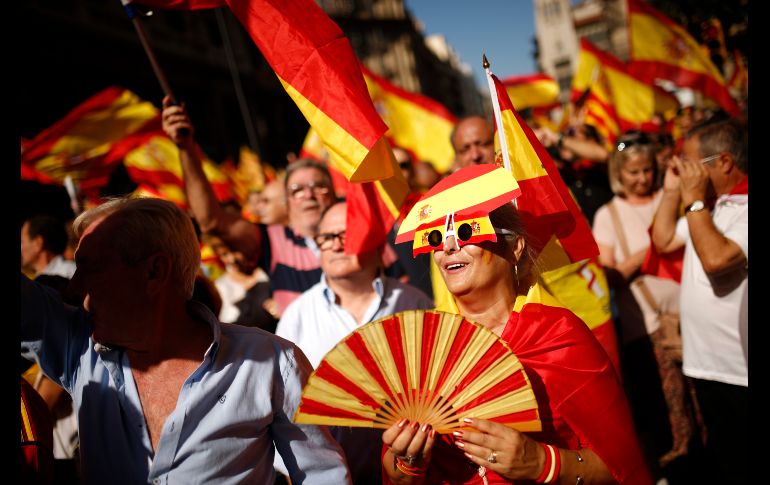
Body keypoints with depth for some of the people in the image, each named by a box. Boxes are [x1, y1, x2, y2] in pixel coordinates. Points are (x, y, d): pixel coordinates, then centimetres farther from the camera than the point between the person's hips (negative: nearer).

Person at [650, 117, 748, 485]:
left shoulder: (742, 210, -19)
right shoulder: (710, 205, 10)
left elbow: (716, 259, -31)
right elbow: (664, 240, 17)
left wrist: (694, 199, -20)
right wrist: (672, 191, 6)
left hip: (738, 373, -8)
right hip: (708, 362, 8)